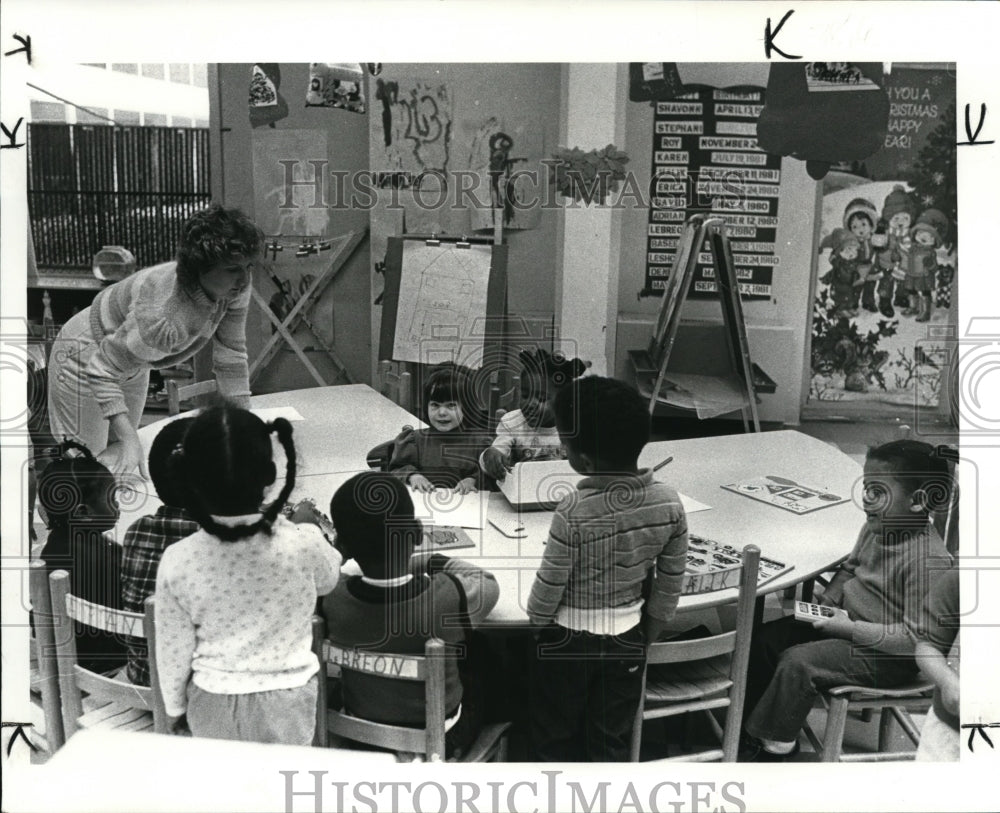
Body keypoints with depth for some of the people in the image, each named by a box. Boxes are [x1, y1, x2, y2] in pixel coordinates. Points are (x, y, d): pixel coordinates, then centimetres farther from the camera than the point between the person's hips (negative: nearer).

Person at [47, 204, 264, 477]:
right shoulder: (163, 317, -44)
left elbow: (232, 355, -9)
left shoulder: (236, 287, -22)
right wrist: (130, 441, -44)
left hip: (133, 367, 7)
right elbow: (102, 369, -36)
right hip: (87, 355, -7)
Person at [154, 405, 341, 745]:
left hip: (212, 704, 1)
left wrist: (176, 707, 10)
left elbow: (173, 649, -7)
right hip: (285, 703, -1)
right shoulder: (304, 544, -24)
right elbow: (328, 579, 1)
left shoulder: (177, 562, -20)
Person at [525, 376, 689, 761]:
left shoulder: (573, 513, -28)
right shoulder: (669, 503, -14)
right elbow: (670, 584, -3)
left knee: (556, 737, 19)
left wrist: (538, 619, 4)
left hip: (568, 642, -4)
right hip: (627, 640, 4)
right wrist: (648, 635, 11)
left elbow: (548, 589, -18)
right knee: (612, 740, 20)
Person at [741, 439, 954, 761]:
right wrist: (827, 599, 0)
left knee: (797, 662, -21)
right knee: (765, 639, 3)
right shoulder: (876, 528, -2)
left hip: (885, 655, -9)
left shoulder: (929, 560, -28)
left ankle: (773, 743, 0)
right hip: (846, 621, 9)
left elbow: (918, 637, -28)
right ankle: (755, 720, 17)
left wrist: (852, 629, -26)